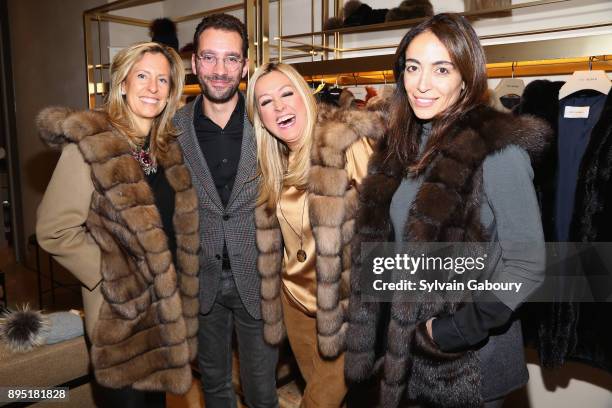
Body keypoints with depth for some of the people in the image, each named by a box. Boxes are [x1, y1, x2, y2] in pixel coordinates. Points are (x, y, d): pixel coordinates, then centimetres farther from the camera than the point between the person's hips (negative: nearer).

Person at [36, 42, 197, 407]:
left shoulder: (169, 145, 4)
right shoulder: (90, 144, -18)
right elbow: (56, 231, -18)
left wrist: (180, 284, 7)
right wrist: (112, 277, -15)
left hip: (168, 300, 6)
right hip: (121, 307, -6)